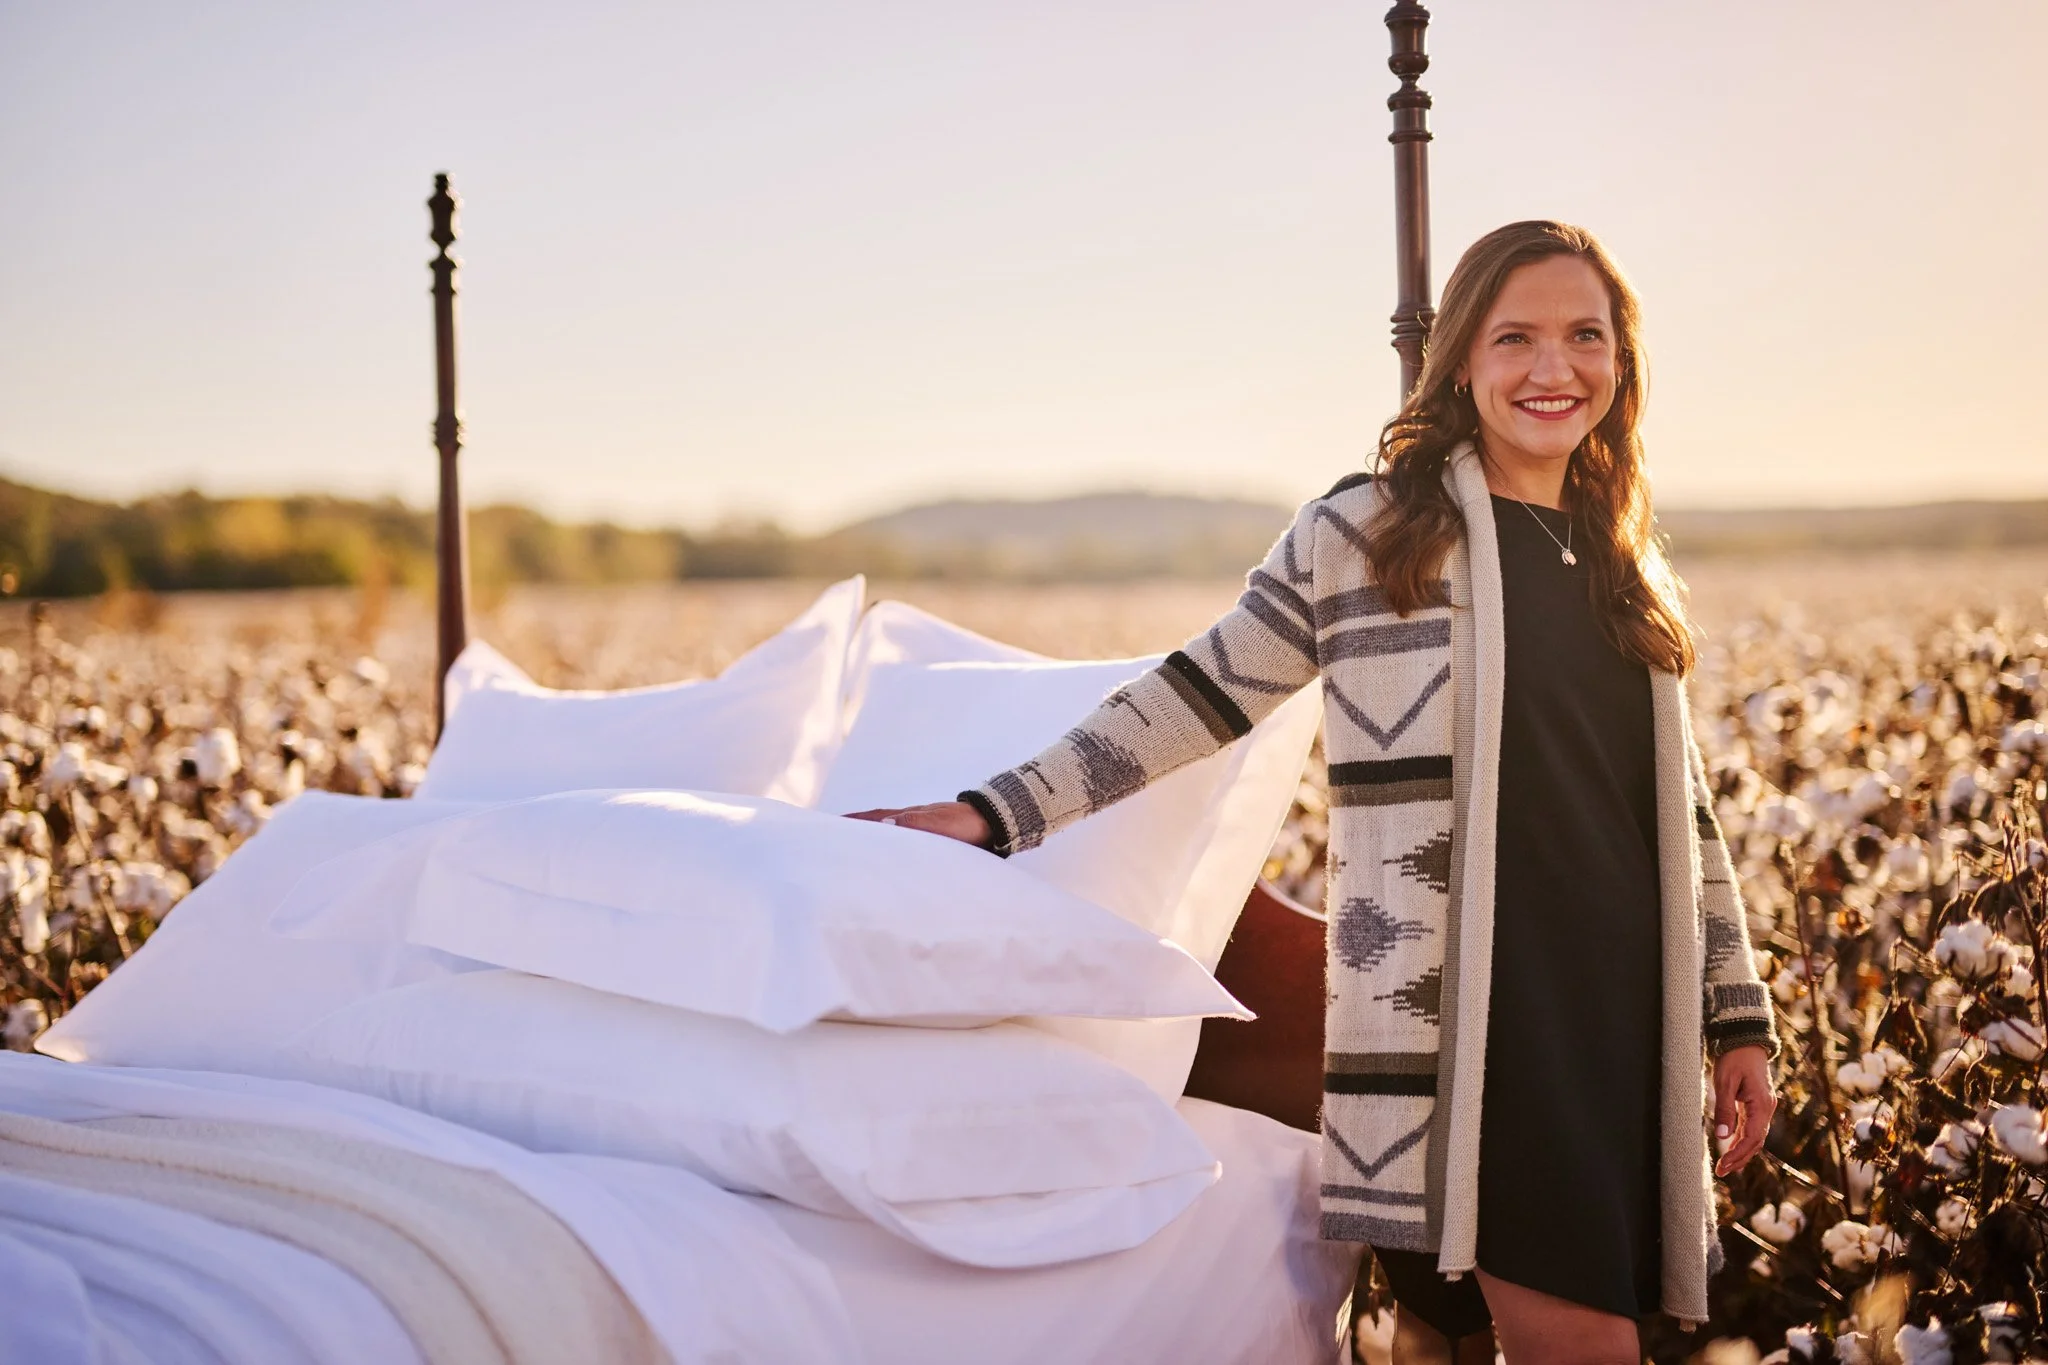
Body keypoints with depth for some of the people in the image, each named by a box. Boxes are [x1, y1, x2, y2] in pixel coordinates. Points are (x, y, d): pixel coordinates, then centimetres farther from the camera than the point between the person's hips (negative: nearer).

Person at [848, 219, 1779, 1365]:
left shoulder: (1636, 574, 16)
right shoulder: (1369, 529, 1)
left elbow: (1685, 809, 20)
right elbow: (1204, 693, 3)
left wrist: (1740, 1015, 16)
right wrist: (997, 812, -3)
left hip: (1621, 1015, 5)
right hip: (1461, 1015, -4)